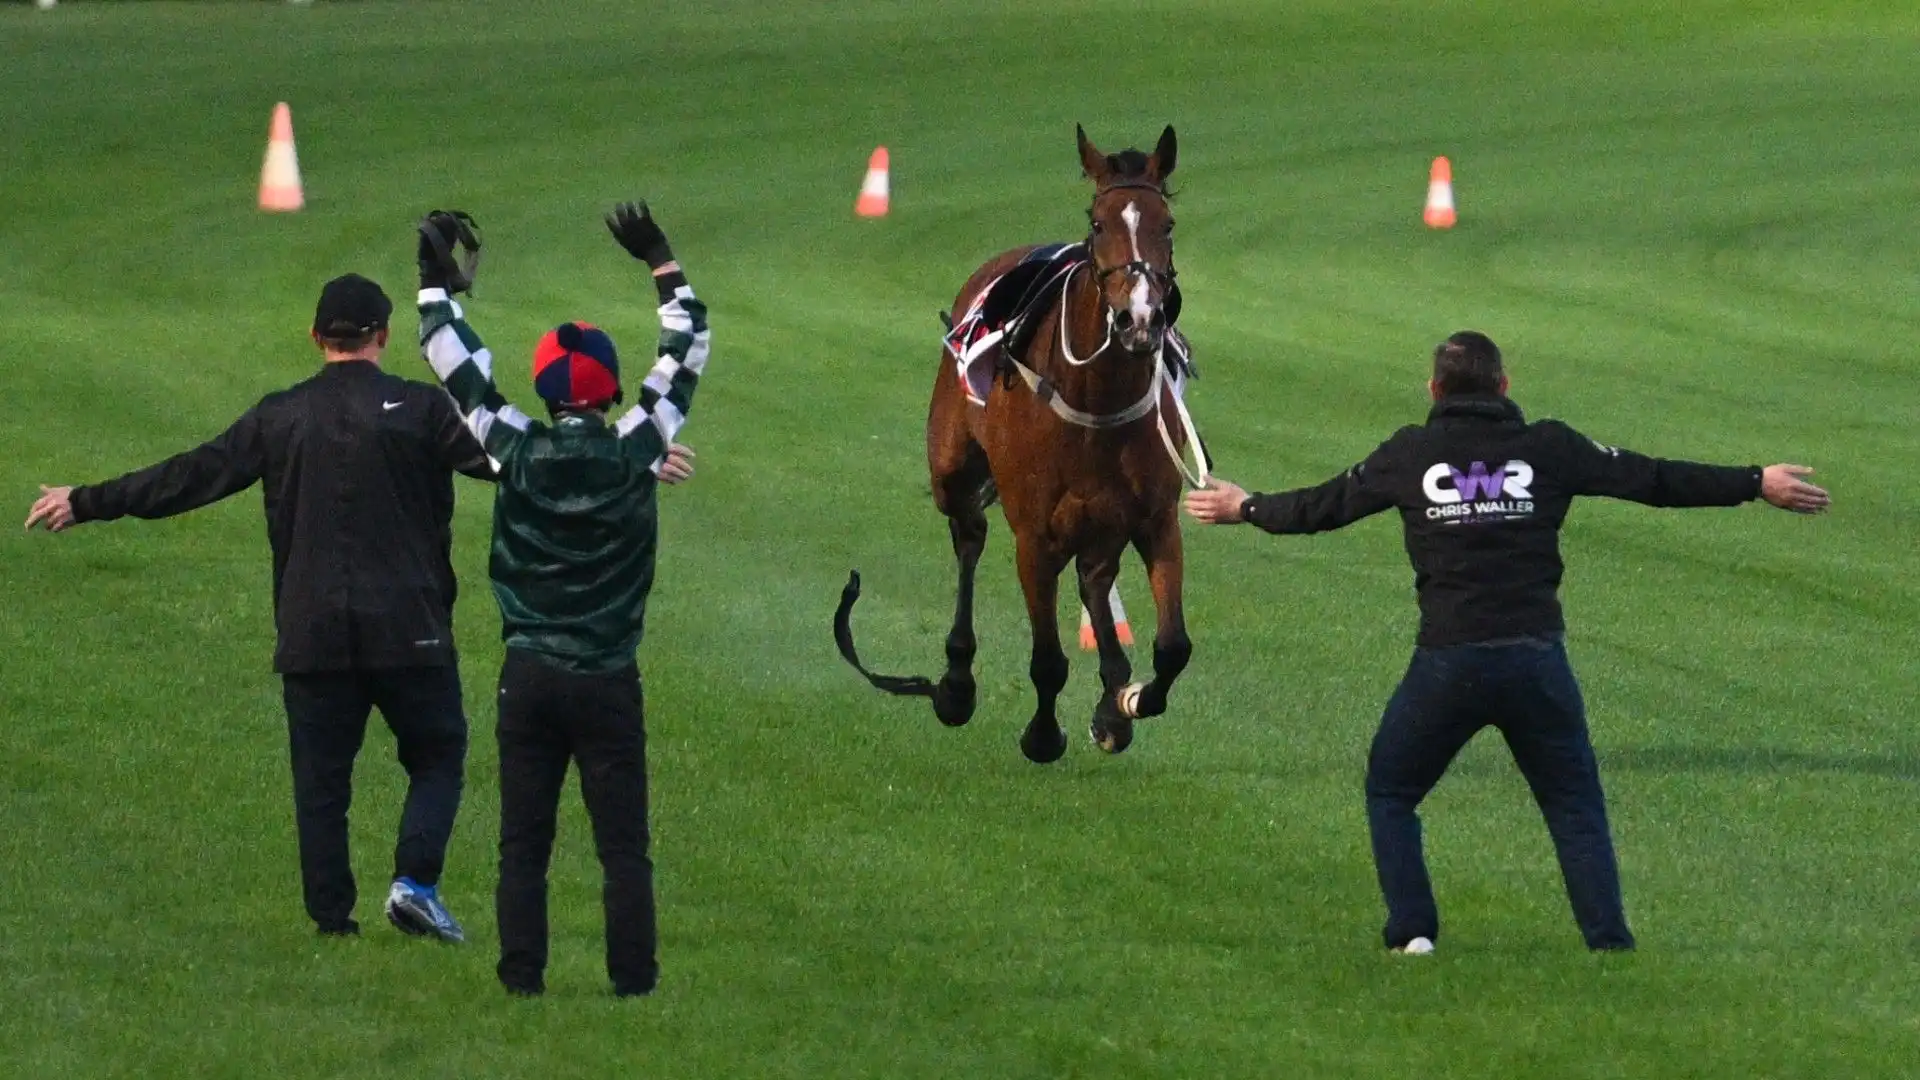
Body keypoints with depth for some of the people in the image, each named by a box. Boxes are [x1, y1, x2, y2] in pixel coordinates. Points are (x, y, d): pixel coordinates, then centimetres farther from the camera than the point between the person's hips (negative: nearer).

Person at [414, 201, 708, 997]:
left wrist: (434, 276, 15)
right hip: (610, 682, -1)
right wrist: (663, 266, 15)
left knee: (523, 840, 5)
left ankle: (522, 972, 3)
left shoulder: (518, 452, -6)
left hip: (529, 677, 1)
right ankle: (632, 976, 2)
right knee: (624, 842, 3)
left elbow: (454, 363, 5)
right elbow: (686, 354, 6)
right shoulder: (635, 451, -7)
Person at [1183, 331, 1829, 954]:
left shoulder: (1409, 454, 6)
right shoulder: (1549, 448, 5)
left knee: (1390, 792, 18)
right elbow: (1650, 479, 9)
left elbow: (1325, 506, 19)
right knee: (1576, 807, 10)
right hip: (1537, 658, 1)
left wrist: (1247, 509, 37)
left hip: (1448, 661, -1)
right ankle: (1609, 942, 0)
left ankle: (1411, 933, 7)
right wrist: (1756, 485, 18)